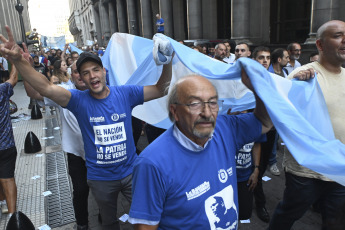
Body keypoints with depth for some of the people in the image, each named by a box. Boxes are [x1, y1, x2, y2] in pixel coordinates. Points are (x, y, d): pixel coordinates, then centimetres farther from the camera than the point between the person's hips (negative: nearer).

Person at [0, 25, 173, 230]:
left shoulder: (125, 93, -10)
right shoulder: (79, 100, -12)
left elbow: (160, 90, -9)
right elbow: (46, 88, -26)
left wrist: (167, 63, -25)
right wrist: (18, 60, -41)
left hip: (131, 171, 0)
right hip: (100, 179, 0)